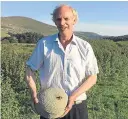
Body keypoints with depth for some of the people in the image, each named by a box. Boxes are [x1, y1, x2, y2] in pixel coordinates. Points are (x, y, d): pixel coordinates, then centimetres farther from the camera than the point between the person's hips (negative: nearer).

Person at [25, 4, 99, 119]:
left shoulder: (85, 47, -4)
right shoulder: (44, 43, -4)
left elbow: (92, 77, -2)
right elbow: (30, 69, 3)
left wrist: (73, 96, -14)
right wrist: (34, 93, -11)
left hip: (77, 107, 0)